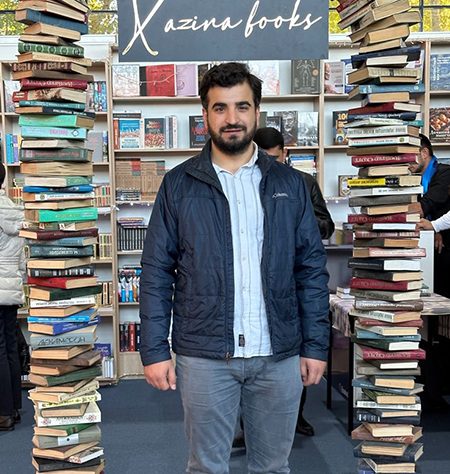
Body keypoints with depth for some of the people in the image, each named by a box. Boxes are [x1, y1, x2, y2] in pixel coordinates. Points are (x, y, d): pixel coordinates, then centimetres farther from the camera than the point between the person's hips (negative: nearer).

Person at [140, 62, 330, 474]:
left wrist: (316, 345, 0)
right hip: (204, 356, -1)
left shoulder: (288, 183, 5)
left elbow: (312, 269, 5)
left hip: (280, 355, 2)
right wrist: (154, 350, -5)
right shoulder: (179, 184, 0)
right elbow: (157, 272, 0)